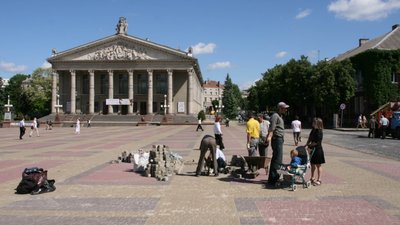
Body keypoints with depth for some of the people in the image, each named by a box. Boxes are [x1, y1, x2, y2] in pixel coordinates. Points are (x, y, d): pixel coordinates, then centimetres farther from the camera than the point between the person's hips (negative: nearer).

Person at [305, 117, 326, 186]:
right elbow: (309, 138, 13)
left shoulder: (319, 132, -18)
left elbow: (316, 142, -19)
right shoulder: (313, 130, 7)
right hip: (313, 149, 8)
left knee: (318, 165, 2)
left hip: (318, 150, -8)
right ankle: (312, 178, 28)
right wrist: (306, 145, 2)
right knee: (312, 164, 16)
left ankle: (319, 180, 11)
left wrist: (309, 145, -10)